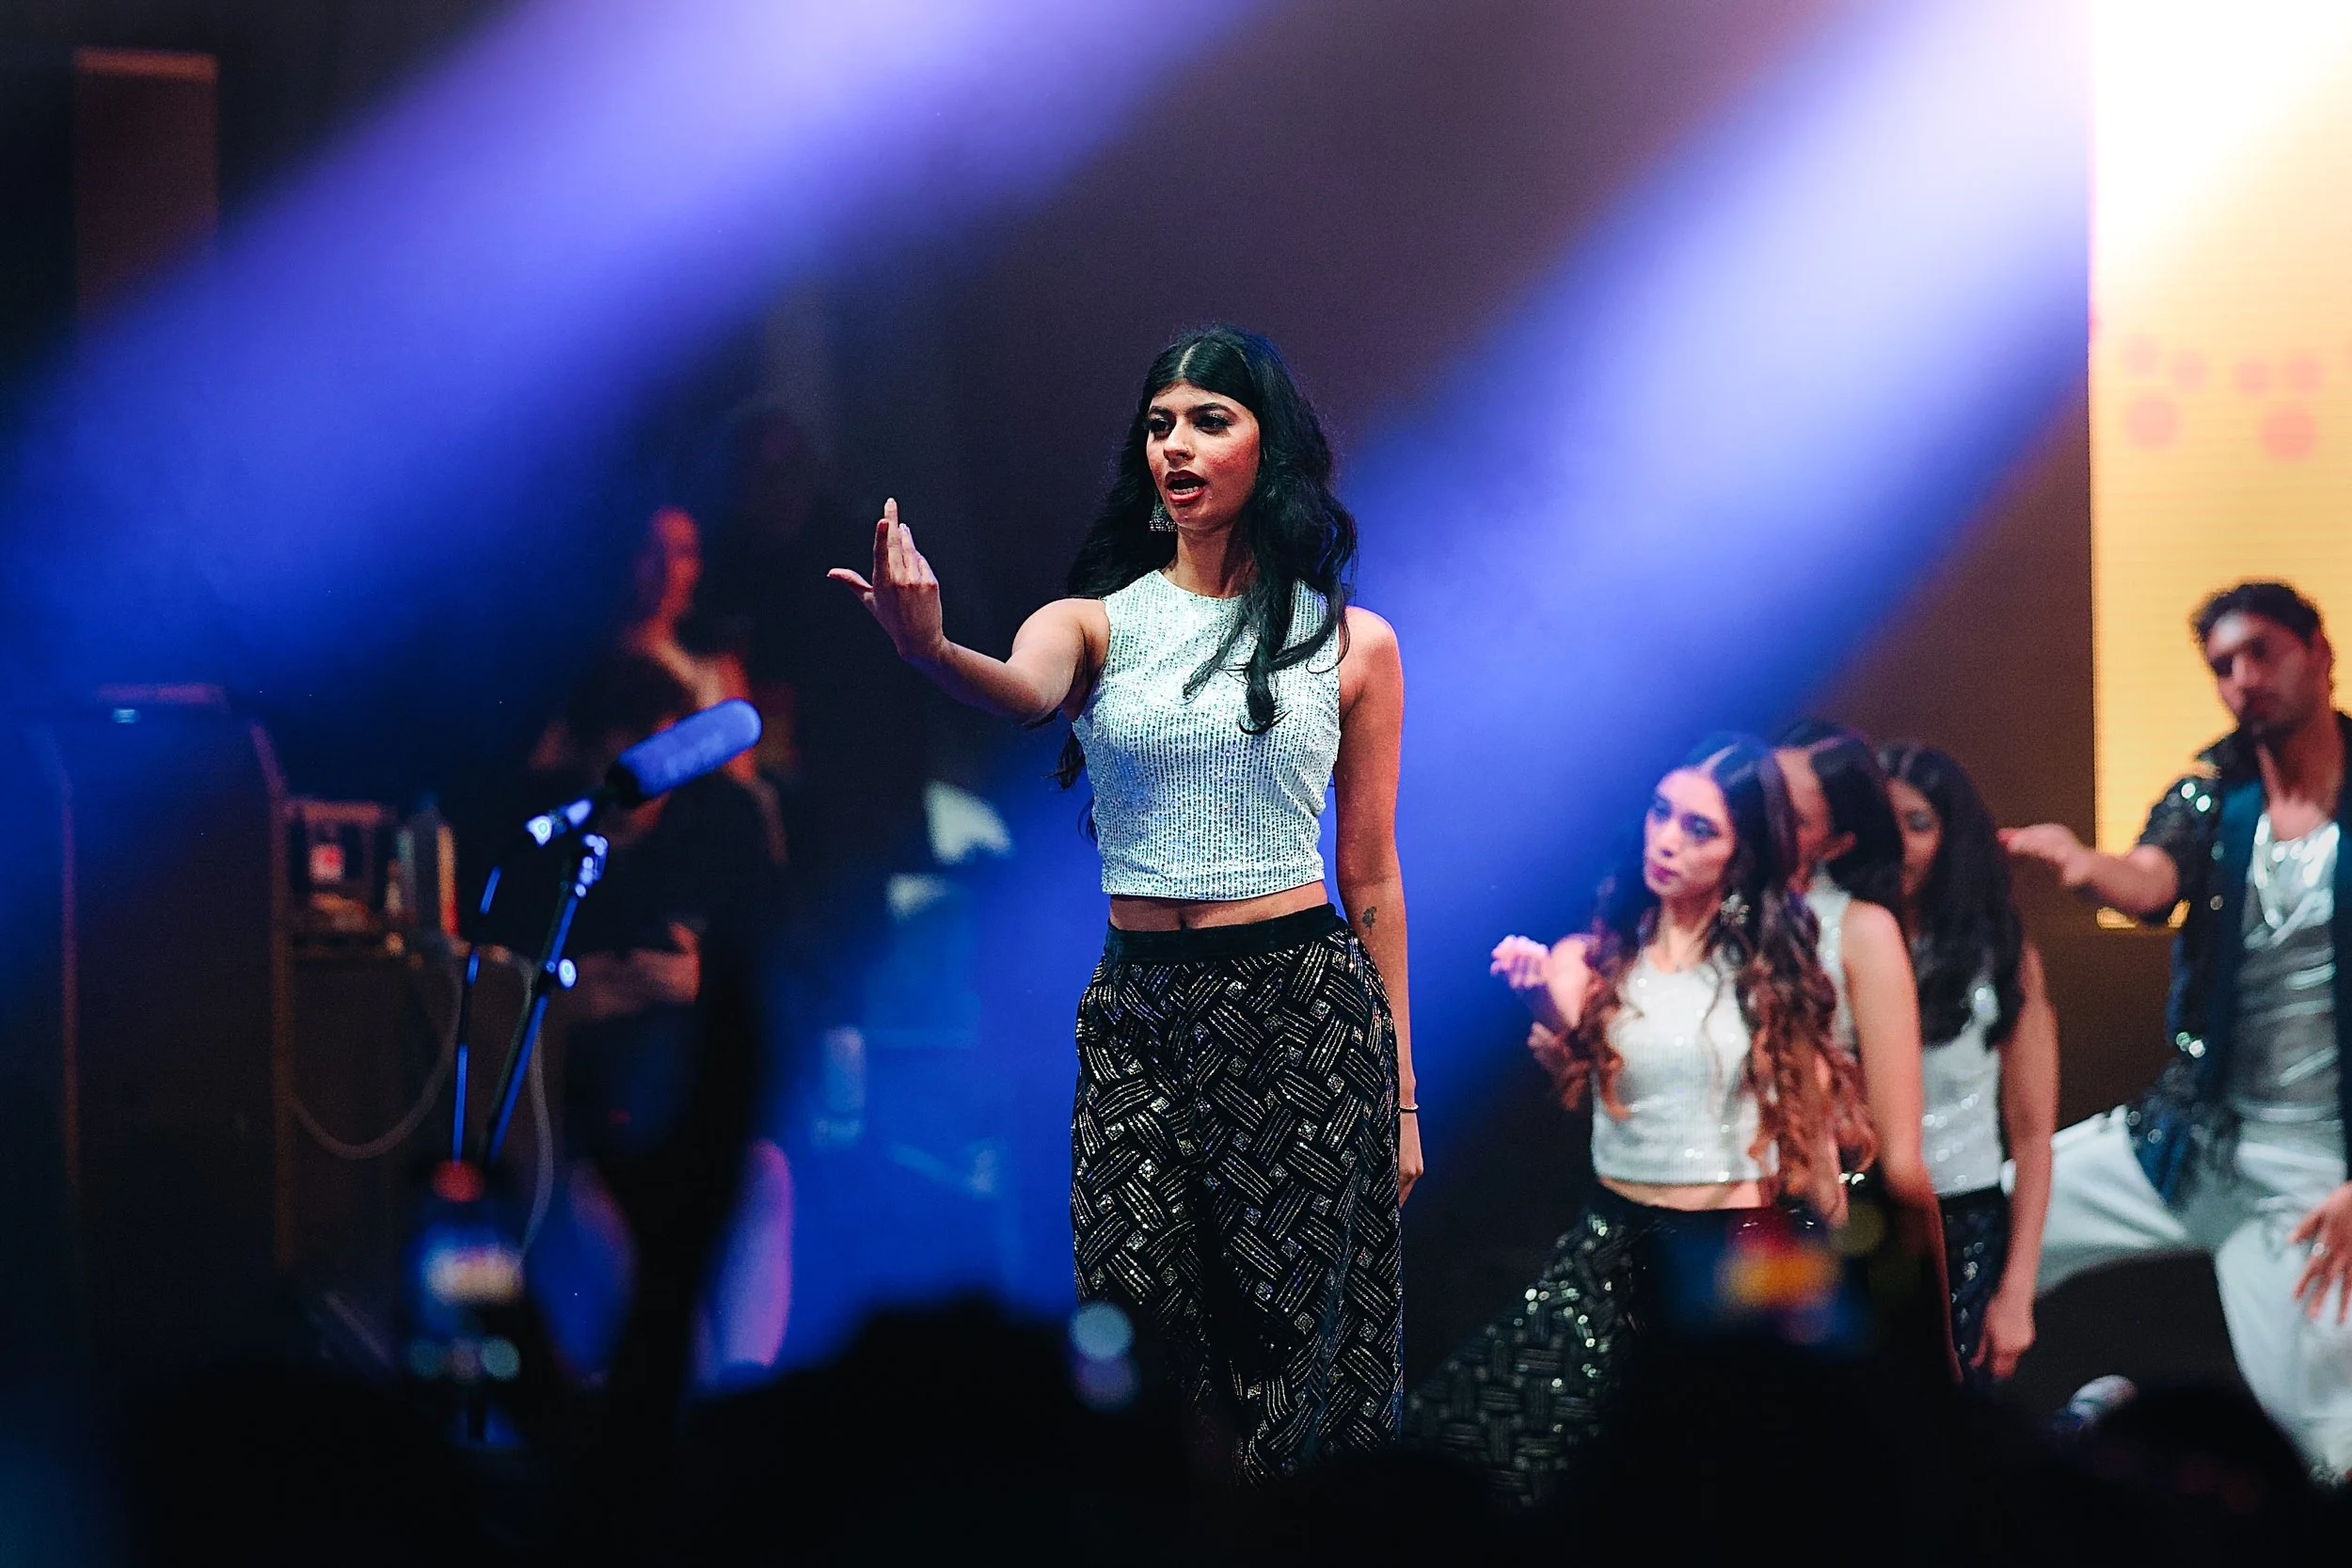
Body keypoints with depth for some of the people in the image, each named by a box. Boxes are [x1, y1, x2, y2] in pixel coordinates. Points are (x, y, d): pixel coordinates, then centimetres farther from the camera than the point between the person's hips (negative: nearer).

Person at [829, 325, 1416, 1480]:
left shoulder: (1348, 642, 5)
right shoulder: (1096, 622, 4)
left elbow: (1370, 875, 7)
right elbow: (1021, 692, -20)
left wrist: (1401, 1092, 7)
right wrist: (928, 648, -44)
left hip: (1302, 1007, -1)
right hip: (1137, 1009, 1)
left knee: (1293, 1330, -2)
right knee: (1139, 1313, -7)